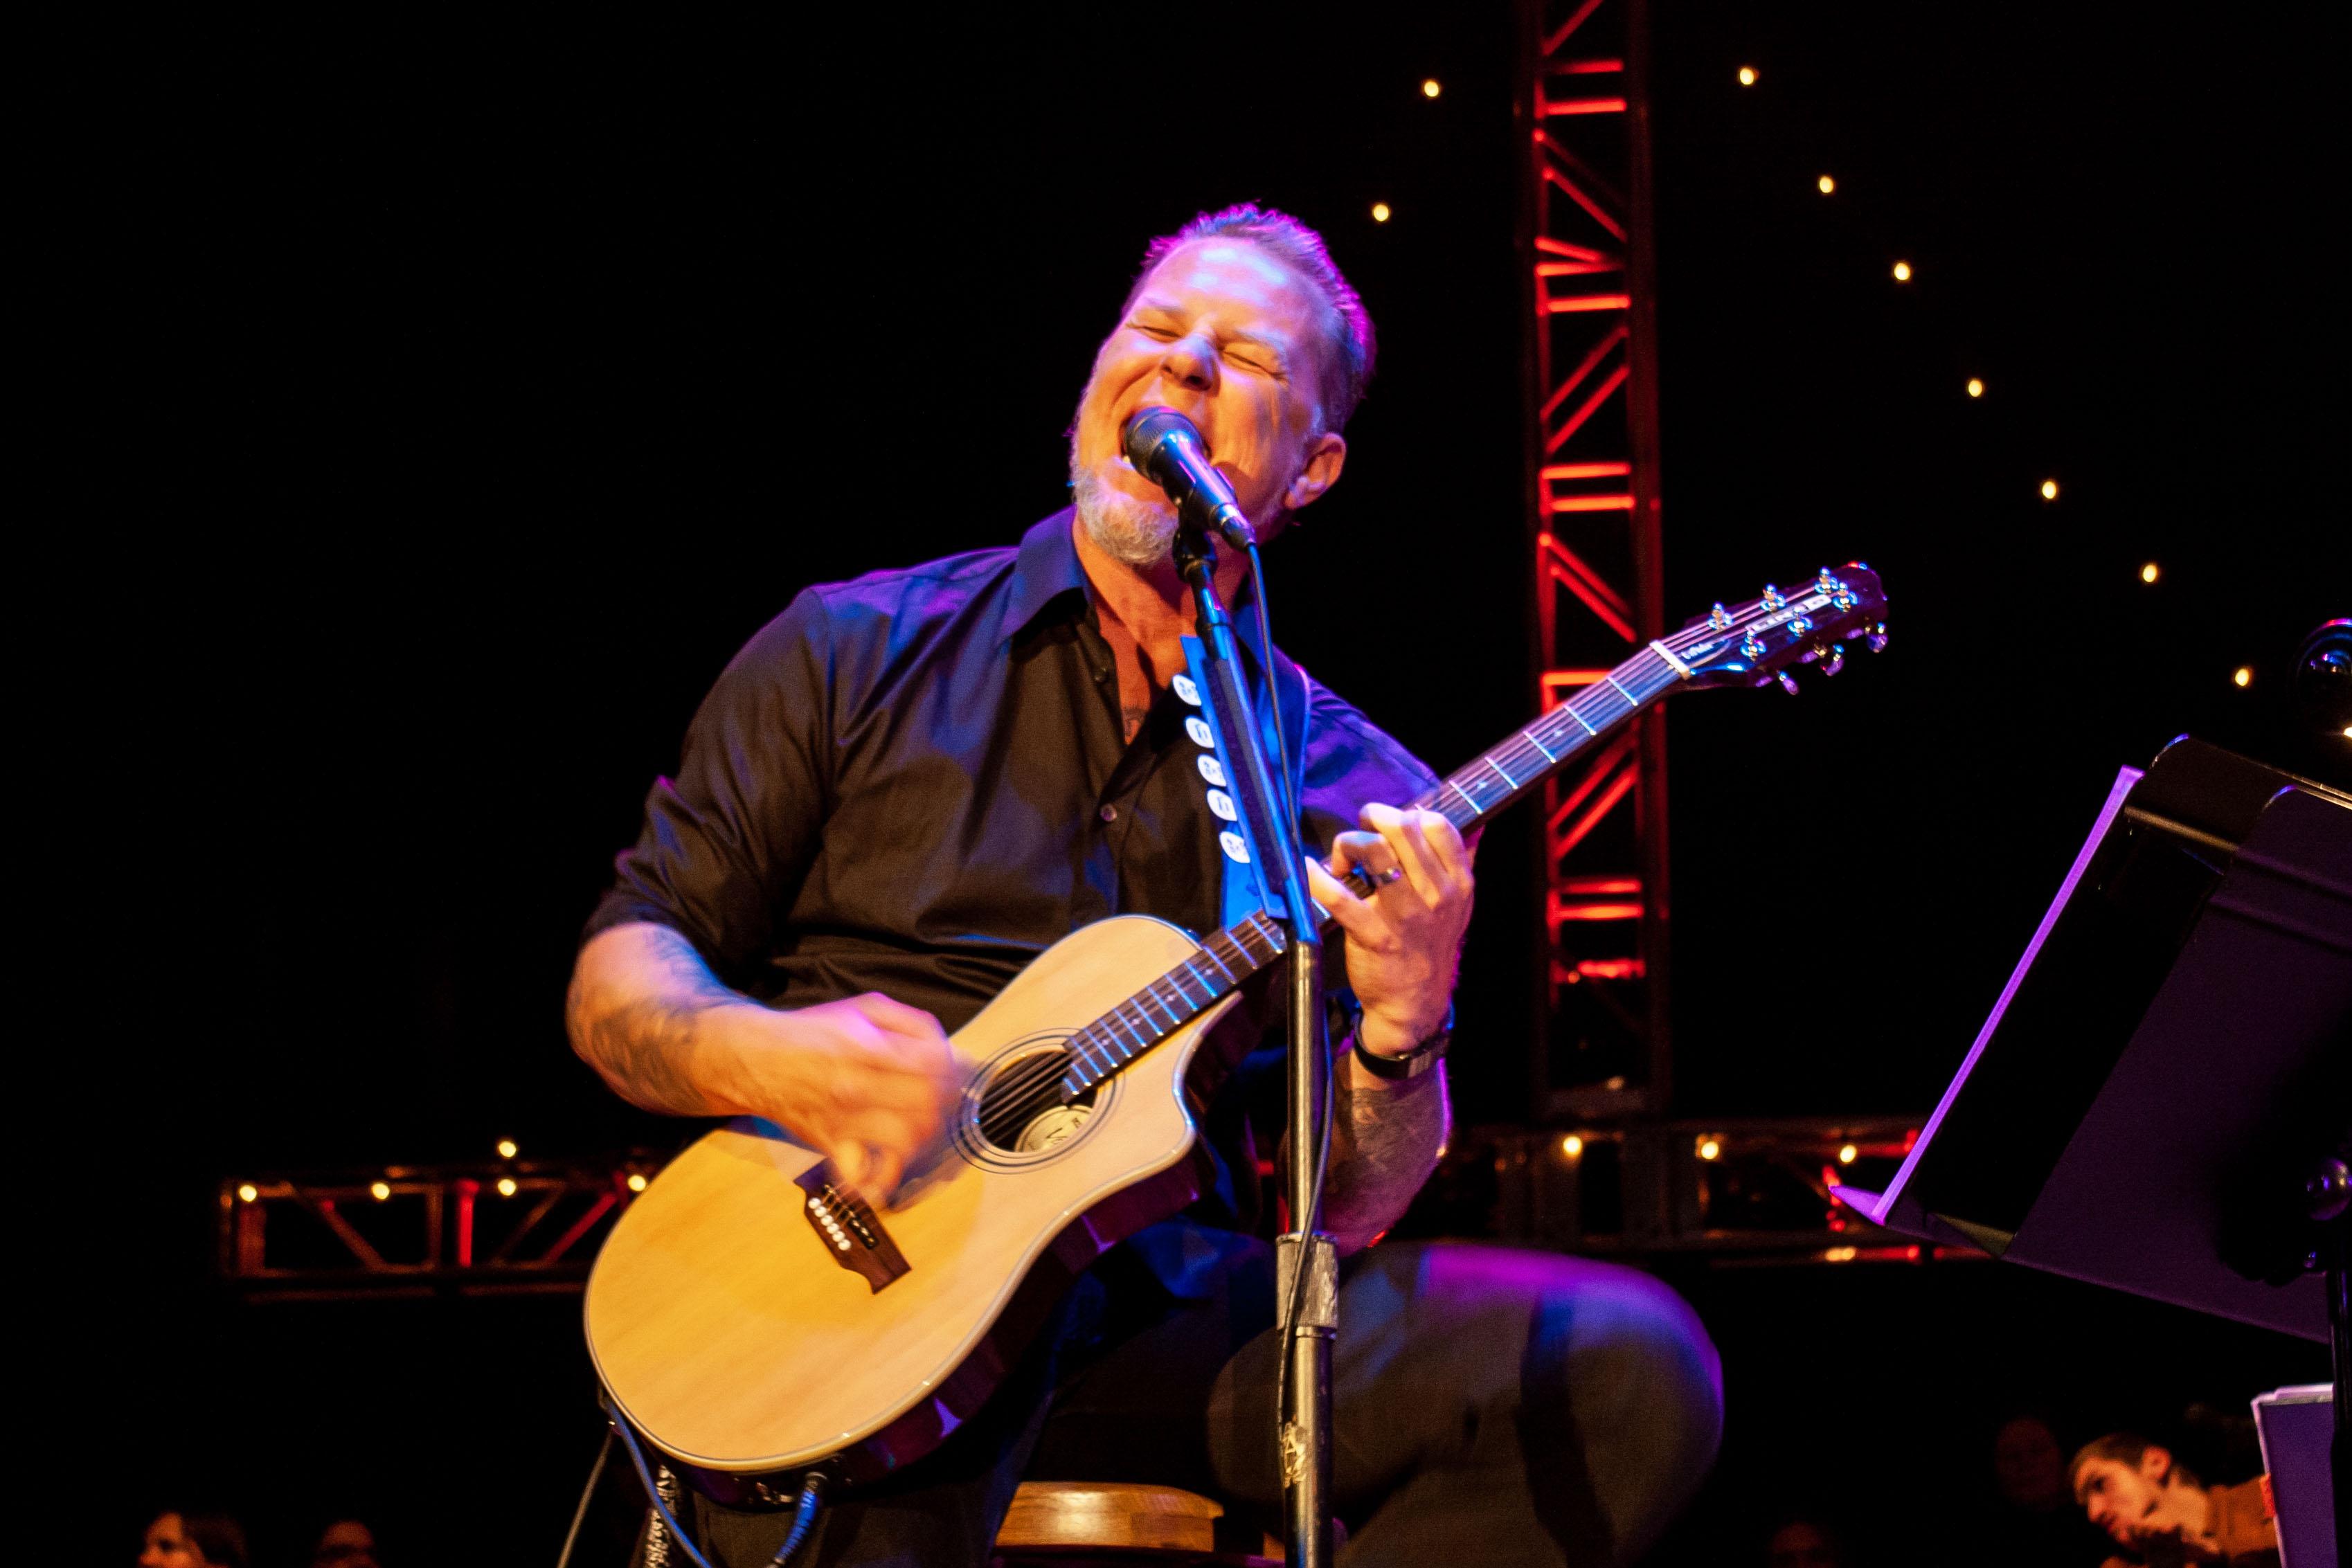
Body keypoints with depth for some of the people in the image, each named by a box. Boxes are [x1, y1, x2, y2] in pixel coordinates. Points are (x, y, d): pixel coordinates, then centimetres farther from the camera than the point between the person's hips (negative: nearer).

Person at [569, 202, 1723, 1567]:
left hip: (1162, 1301, 3)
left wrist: (1402, 1030, -12)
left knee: (1630, 1376, -19)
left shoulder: (1350, 792, 13)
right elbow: (623, 968, 8)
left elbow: (1348, 1208, 9)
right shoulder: (858, 652, 10)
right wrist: (769, 1061, -14)